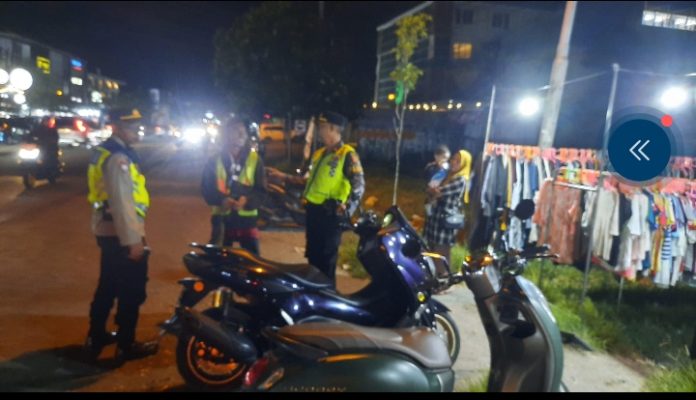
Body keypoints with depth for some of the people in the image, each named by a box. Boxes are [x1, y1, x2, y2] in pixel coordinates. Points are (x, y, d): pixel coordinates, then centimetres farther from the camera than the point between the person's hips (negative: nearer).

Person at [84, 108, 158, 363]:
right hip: (121, 233, -10)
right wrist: (133, 240, -24)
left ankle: (96, 337, 32)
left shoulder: (105, 151, 12)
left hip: (107, 231, 10)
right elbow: (121, 202, -25)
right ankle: (126, 346, 13)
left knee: (108, 286, 21)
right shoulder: (118, 158, -20)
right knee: (131, 291, 2)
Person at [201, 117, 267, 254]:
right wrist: (221, 200, -18)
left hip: (247, 218, 0)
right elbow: (206, 189, 2)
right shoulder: (214, 161, 4)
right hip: (222, 217, 1)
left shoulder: (255, 160, 1)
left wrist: (247, 200, -22)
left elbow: (261, 191, -1)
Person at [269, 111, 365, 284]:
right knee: (312, 256, 17)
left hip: (330, 214, -8)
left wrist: (347, 211, -29)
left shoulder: (347, 155, -11)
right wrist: (284, 176, 19)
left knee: (326, 260, -3)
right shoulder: (319, 153, 15)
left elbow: (358, 186, -18)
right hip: (313, 211, 8)